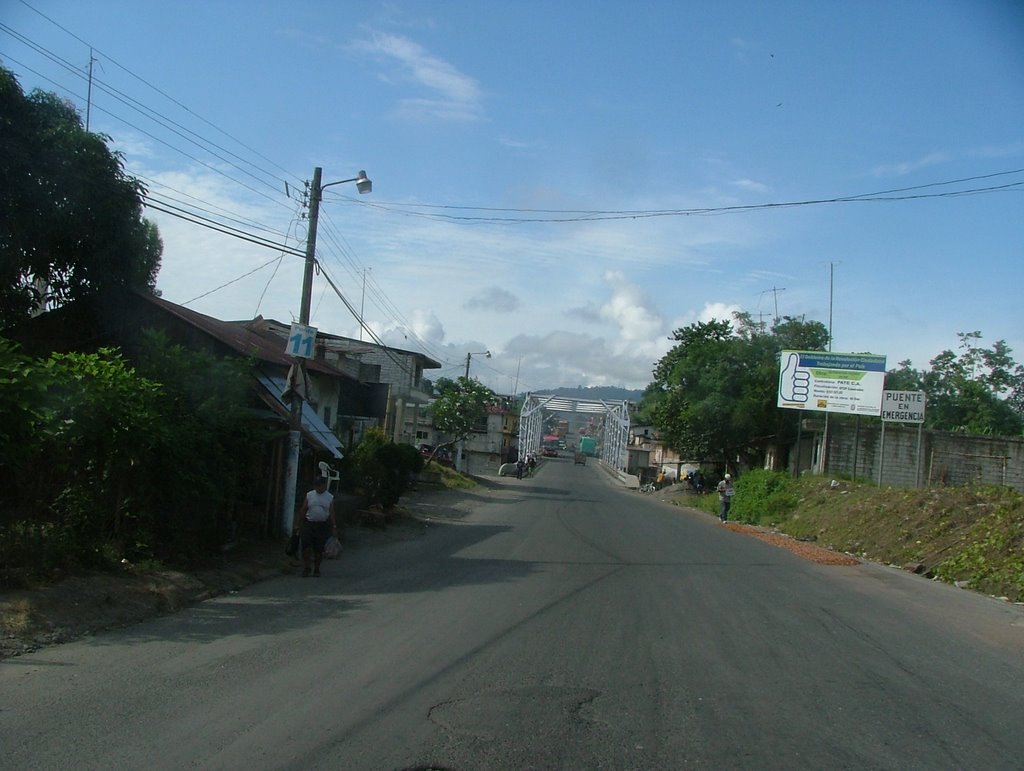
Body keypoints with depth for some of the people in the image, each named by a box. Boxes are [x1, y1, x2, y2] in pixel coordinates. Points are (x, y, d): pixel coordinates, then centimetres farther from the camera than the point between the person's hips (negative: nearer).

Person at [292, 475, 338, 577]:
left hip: (322, 526, 0)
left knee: (319, 549, 4)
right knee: (306, 546, -7)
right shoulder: (309, 495, 4)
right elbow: (303, 510, 6)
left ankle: (316, 569, 17)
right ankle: (306, 567, 6)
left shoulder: (330, 498, 4)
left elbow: (331, 513, 4)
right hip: (308, 524, 0)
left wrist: (334, 527, -2)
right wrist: (297, 524, 3)